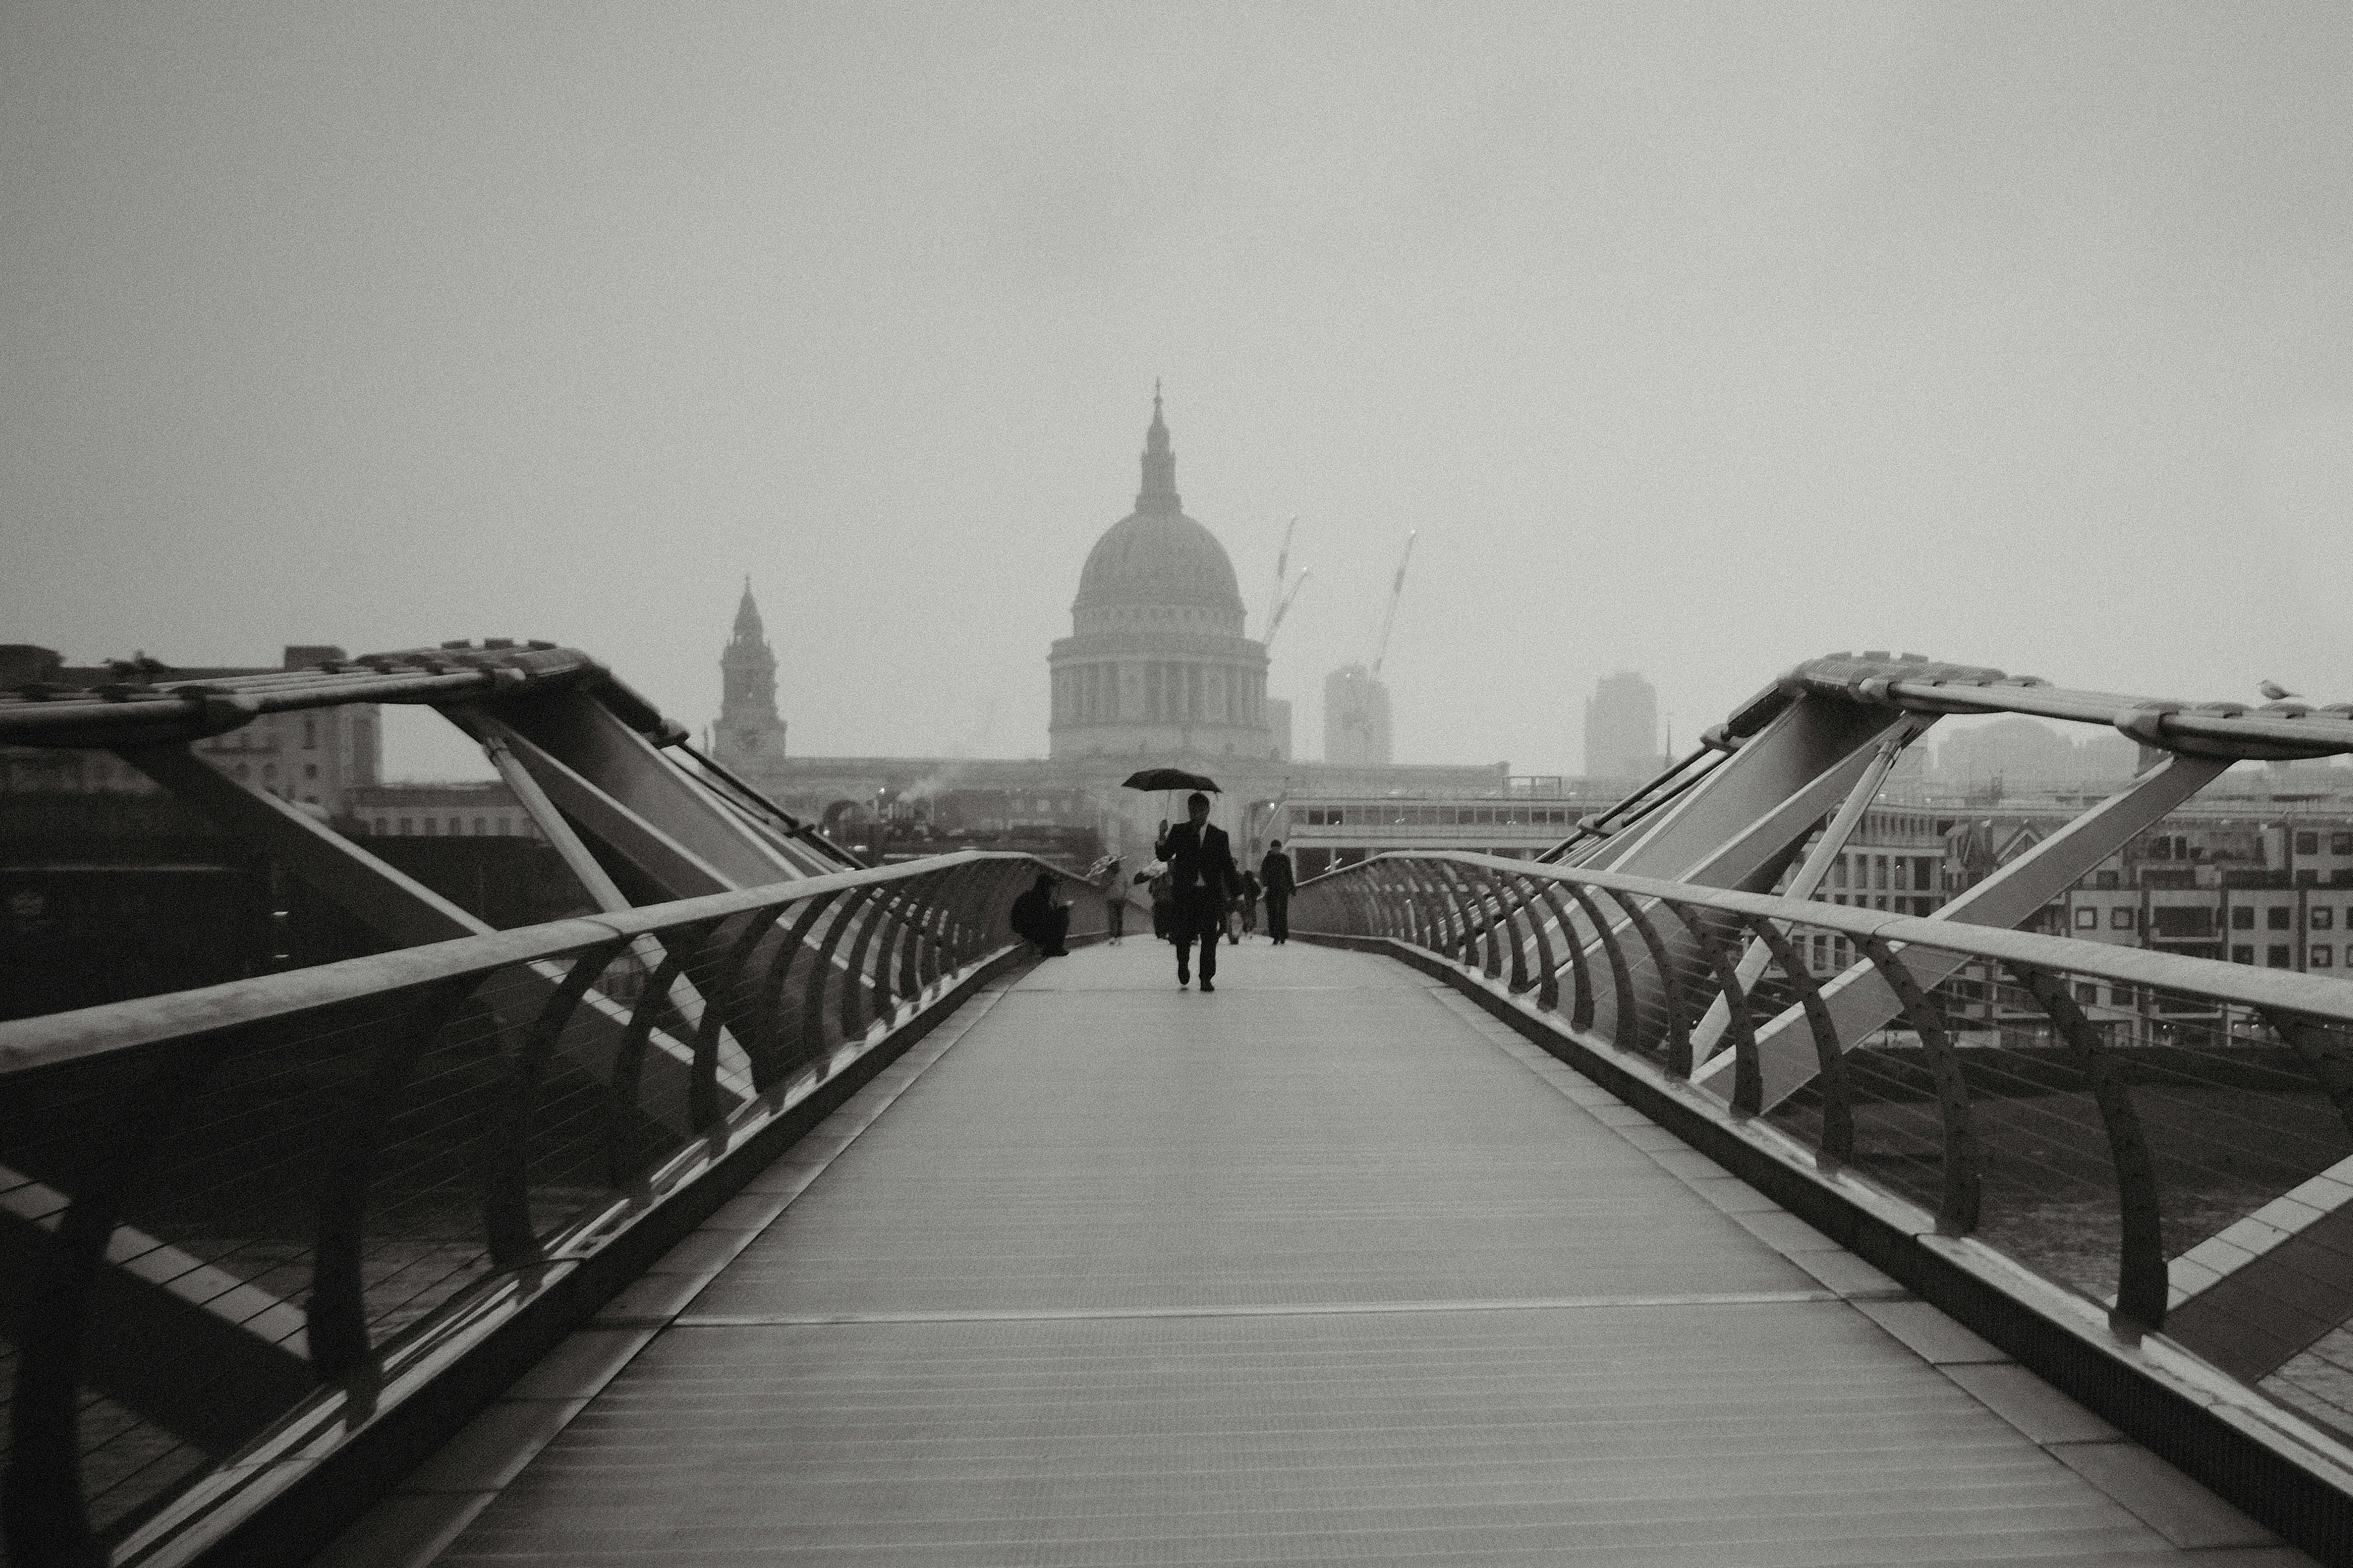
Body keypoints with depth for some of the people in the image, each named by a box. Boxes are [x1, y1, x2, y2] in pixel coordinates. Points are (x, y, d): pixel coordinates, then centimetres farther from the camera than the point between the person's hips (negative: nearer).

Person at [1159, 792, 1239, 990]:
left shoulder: (1219, 835, 8)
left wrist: (1234, 891, 0)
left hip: (1211, 894, 0)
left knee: (1209, 937, -4)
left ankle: (1207, 979, 3)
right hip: (1185, 892, 0)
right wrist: (1162, 839, -18)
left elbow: (1227, 866, 9)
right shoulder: (1179, 831, 9)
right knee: (1183, 933, 0)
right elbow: (1164, 856, 2)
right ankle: (1183, 964, 29)